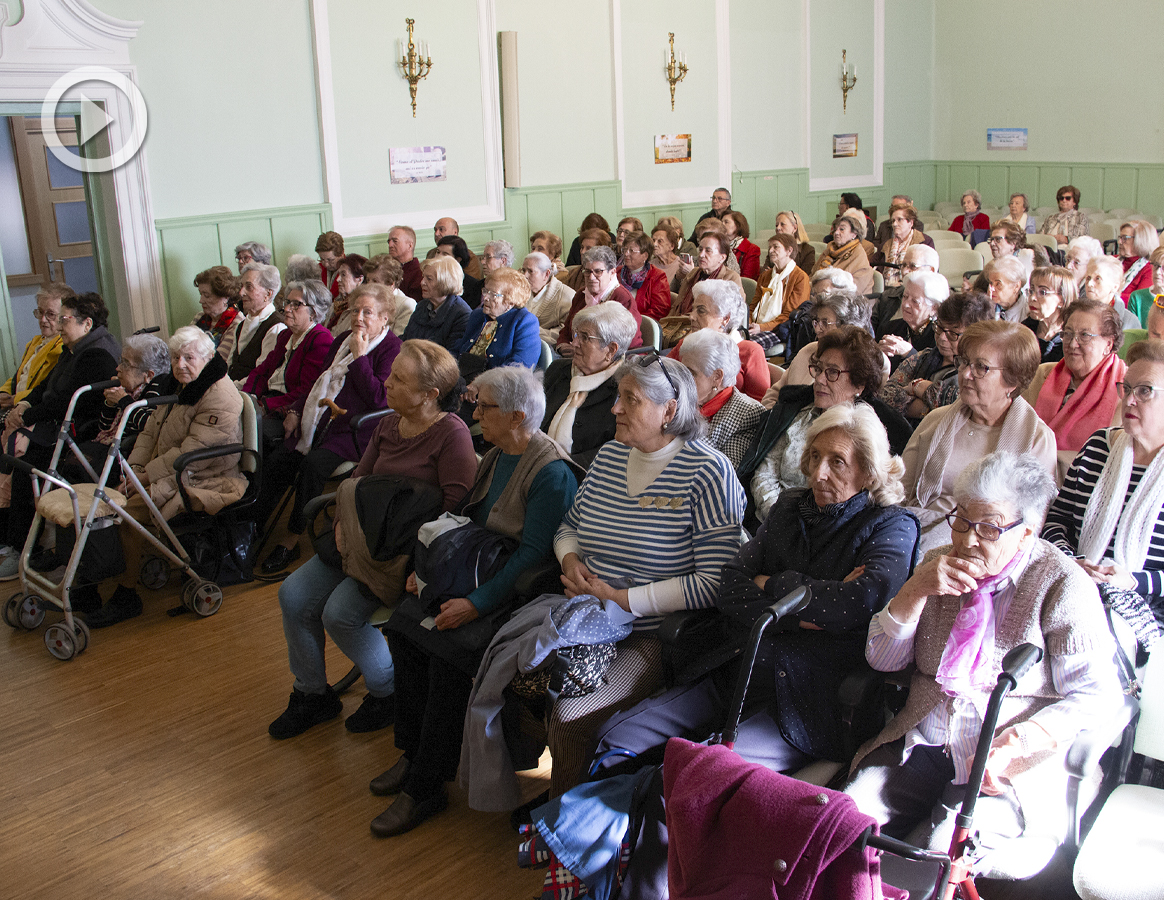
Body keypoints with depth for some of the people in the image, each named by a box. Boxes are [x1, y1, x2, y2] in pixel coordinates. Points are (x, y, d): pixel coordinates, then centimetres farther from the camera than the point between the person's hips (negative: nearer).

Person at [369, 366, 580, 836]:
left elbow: (533, 553, -22)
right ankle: (415, 752, 3)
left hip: (519, 591, -9)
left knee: (448, 648, -25)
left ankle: (425, 787, -11)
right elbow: (463, 521, 18)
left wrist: (476, 603, -26)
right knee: (402, 624, -9)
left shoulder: (552, 473, -18)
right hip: (474, 572, 9)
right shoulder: (494, 458, 11)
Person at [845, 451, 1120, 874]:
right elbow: (882, 659, 6)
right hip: (921, 746, 4)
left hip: (1006, 766, -4)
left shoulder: (1062, 583, -4)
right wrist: (917, 589, -10)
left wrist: (1016, 745, -21)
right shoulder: (939, 565, 10)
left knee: (939, 855, -28)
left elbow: (1095, 694, -7)